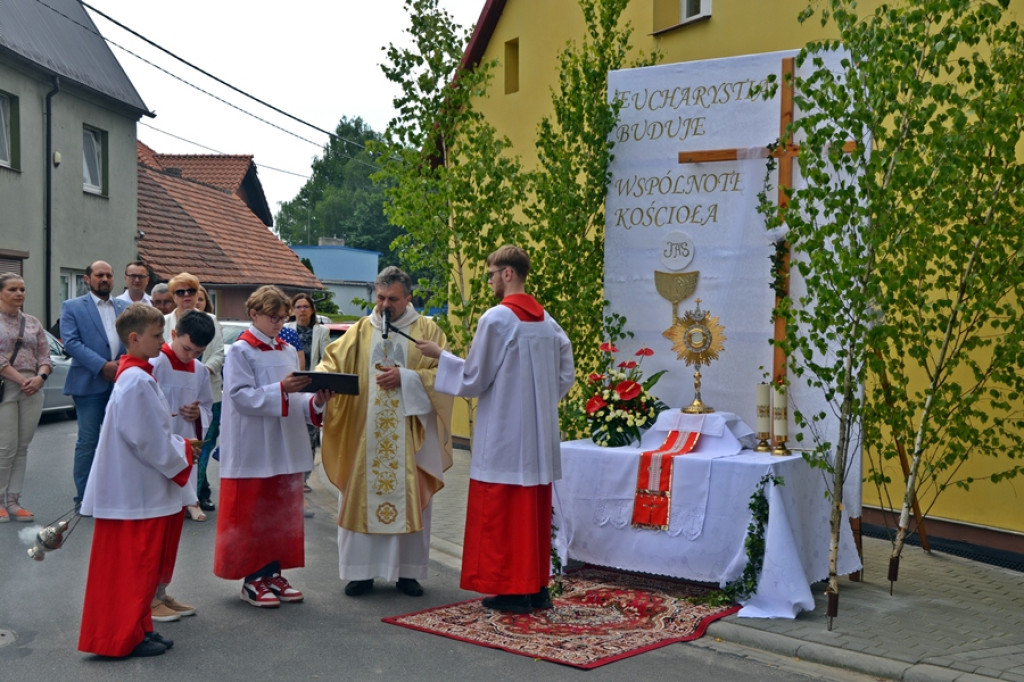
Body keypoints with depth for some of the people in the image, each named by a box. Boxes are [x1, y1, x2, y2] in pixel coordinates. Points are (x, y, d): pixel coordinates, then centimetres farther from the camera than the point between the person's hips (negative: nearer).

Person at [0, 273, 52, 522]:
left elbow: (44, 356, 11)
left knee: (22, 448, 4)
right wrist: (20, 379, -14)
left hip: (32, 389, 4)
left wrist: (40, 377, -8)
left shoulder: (33, 323, 14)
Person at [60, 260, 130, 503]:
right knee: (87, 441, -1)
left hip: (122, 381, 4)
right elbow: (71, 342, -7)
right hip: (89, 382, -4)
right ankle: (83, 497, 7)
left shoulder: (125, 307, 15)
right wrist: (102, 366, -15)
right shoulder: (72, 307, 4)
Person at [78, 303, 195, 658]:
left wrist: (179, 445, 8)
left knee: (143, 565, 17)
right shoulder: (138, 382, -20)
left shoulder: (136, 375, 12)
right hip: (137, 491, -10)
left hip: (141, 489, 10)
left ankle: (138, 629, 26)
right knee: (132, 567, 0)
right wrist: (181, 456, -7)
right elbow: (148, 440, -21)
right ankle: (127, 637, 10)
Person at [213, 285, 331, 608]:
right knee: (253, 515, 1)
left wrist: (316, 401, -8)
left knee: (283, 512, 11)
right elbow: (240, 396, -17)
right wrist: (280, 389, -27)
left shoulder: (288, 351, 13)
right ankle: (252, 580, 11)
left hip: (286, 449, 7)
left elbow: (296, 399, 13)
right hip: (253, 450, -6)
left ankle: (273, 574, 21)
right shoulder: (240, 351, -6)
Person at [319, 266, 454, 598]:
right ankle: (361, 571, 13)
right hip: (364, 433, 2)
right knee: (361, 498, 3)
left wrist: (405, 378, -16)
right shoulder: (360, 331, 9)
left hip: (409, 436, -1)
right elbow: (333, 360, 1)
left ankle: (407, 572, 13)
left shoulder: (427, 330, 4)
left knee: (409, 499, 2)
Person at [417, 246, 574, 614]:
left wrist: (440, 355, 2)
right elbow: (566, 376, 11)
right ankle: (537, 587, 18)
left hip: (504, 435, -7)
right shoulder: (546, 320, 8)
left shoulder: (497, 318, -13)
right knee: (535, 510, 12)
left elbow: (474, 378, -9)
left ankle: (512, 591, 6)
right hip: (539, 433, 7)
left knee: (503, 513, 2)